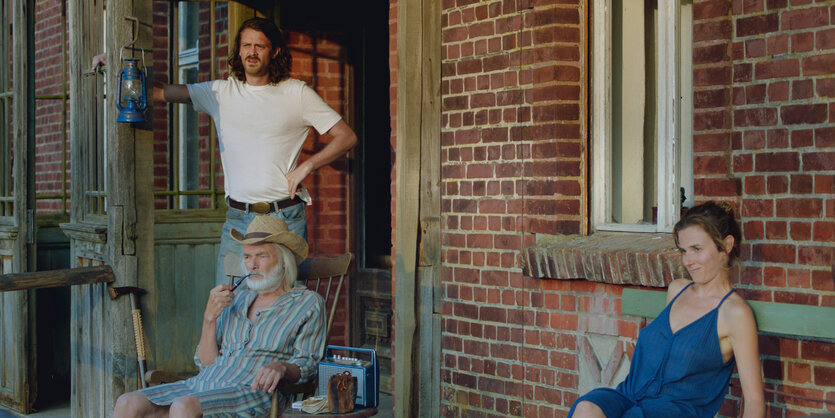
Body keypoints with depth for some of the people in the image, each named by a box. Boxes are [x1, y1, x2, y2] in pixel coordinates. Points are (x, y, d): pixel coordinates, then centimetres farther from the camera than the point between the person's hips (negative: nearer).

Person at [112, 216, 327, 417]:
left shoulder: (308, 303, 8)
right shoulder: (237, 299, 22)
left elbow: (307, 364, 0)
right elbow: (206, 363, 17)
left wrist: (281, 367, -22)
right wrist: (210, 318, 2)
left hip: (255, 392, -6)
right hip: (204, 383, 6)